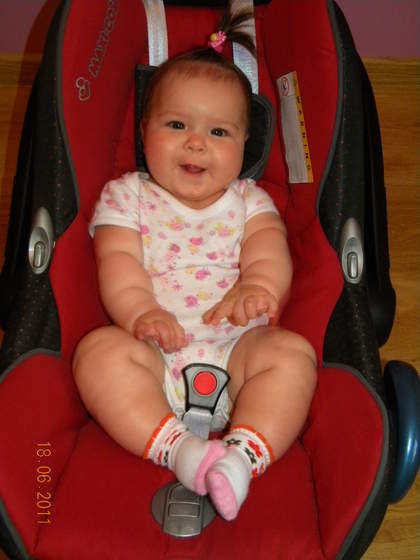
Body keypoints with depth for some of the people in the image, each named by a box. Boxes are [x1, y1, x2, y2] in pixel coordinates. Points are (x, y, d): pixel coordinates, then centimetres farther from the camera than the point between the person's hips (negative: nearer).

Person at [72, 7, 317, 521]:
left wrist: (259, 286, -27)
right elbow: (118, 262, -3)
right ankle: (177, 447, -33)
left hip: (236, 345, 1)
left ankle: (244, 454, -32)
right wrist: (140, 310, -24)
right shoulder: (125, 196, 12)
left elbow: (269, 252, -2)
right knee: (100, 349, -28)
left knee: (293, 352, -25)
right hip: (154, 350, 0)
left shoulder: (249, 200, 16)